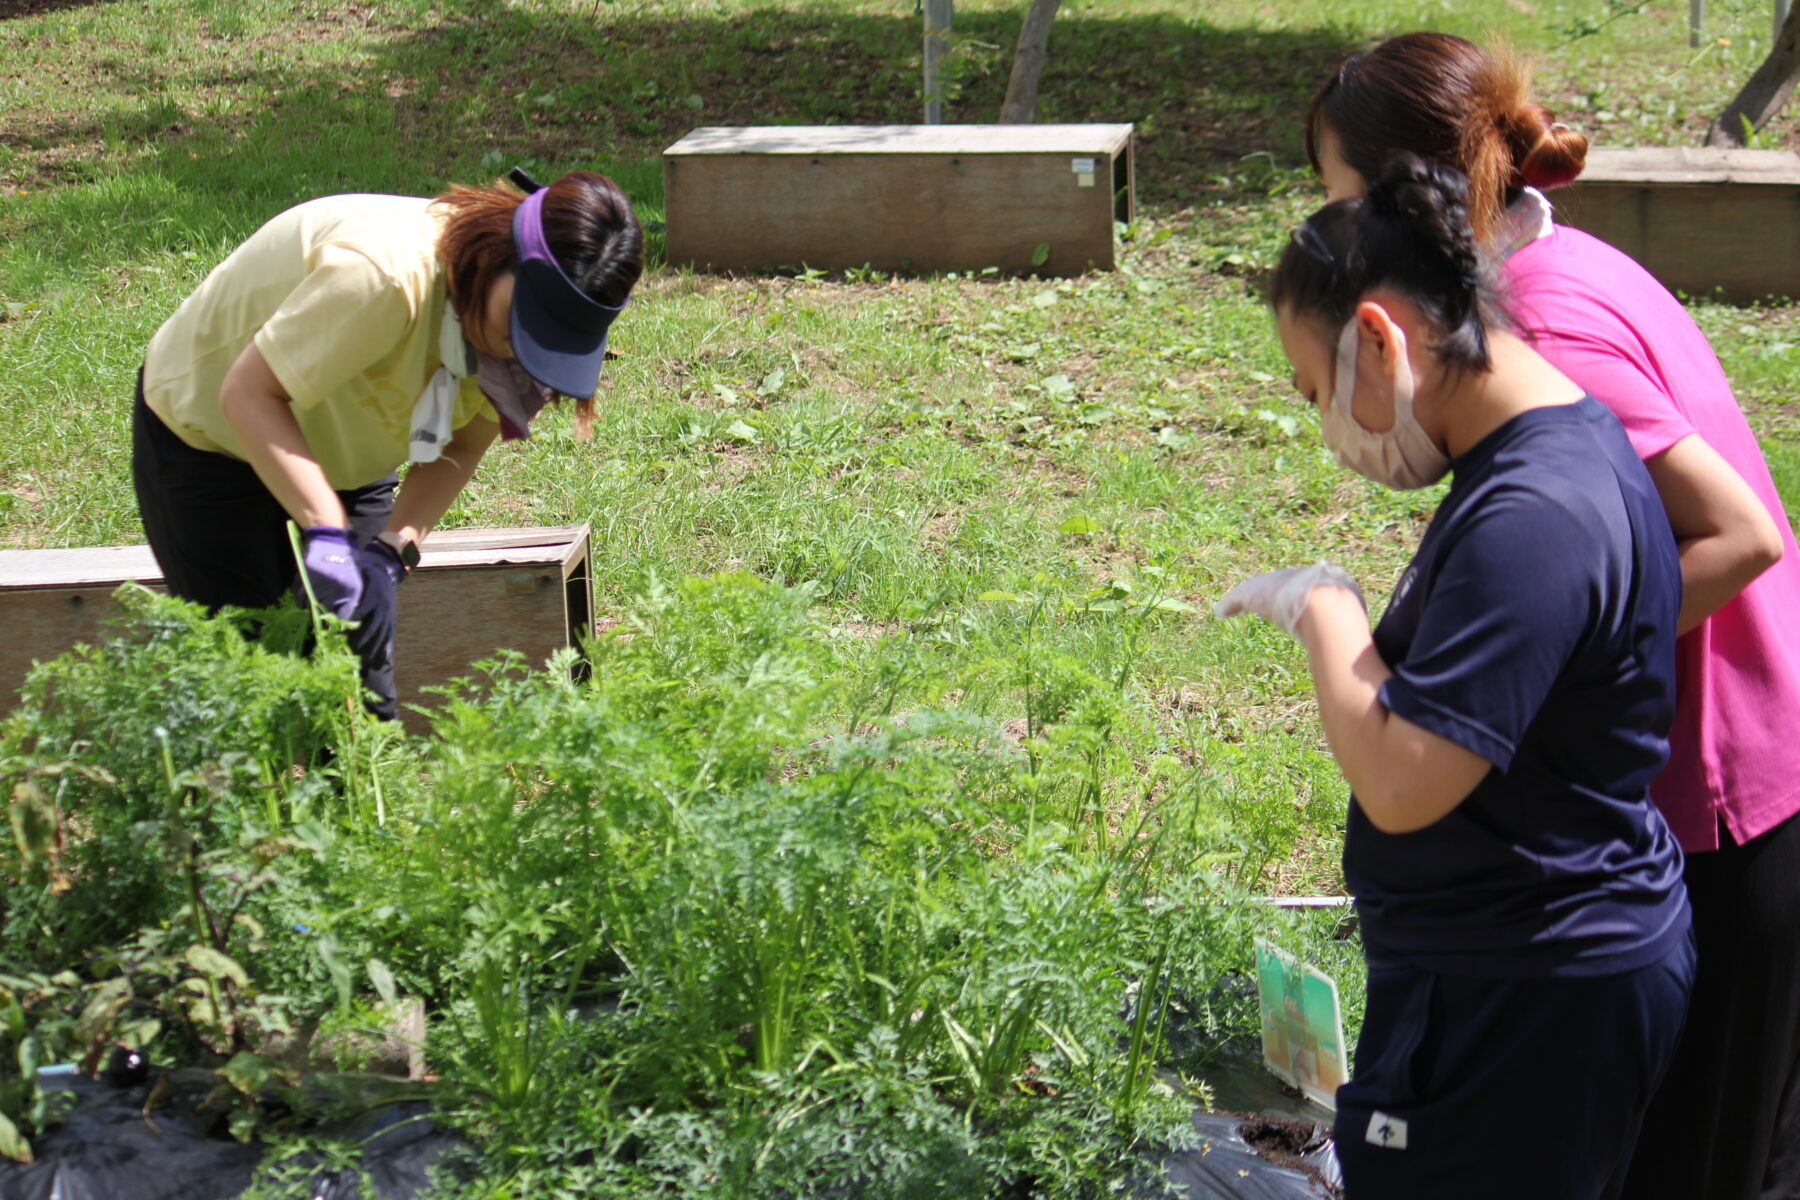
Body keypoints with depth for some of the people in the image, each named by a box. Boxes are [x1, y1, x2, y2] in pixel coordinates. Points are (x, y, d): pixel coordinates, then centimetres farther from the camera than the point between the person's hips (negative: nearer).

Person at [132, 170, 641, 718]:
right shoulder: (383, 275, -38)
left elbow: (460, 447, -8)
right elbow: (248, 395, -34)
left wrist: (391, 549, -25)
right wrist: (329, 534, -41)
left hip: (344, 458, 6)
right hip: (209, 436, -6)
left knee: (366, 691, -1)